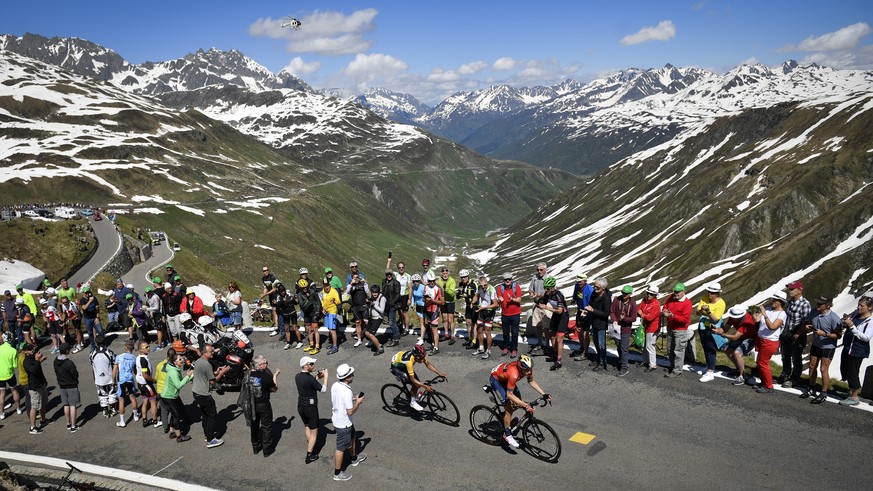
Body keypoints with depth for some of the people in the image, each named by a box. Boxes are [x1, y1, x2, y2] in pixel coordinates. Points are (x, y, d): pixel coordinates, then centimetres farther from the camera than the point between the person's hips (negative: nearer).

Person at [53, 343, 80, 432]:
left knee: (66, 405, 17)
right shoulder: (69, 363, -25)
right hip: (72, 386, -6)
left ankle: (68, 424, 27)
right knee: (72, 405, 1)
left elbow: (56, 373, 8)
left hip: (62, 386, 6)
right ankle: (73, 426, 5)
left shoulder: (56, 361, -3)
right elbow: (75, 375, -17)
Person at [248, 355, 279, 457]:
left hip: (252, 405, 5)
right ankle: (267, 449, 21)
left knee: (254, 426, 22)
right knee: (267, 427, 12)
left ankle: (255, 447, 36)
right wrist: (275, 376, 1)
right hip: (263, 405, -5)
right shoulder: (266, 376, -24)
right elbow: (274, 389, -9)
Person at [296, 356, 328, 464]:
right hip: (310, 407, -7)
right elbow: (323, 389, -21)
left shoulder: (297, 377, -2)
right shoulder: (310, 378, -26)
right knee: (314, 432, 8)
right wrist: (325, 376, -12)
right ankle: (309, 456, 13)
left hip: (300, 406, 7)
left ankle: (310, 446, 45)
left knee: (306, 426, 30)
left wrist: (317, 377, 8)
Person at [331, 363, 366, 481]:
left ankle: (355, 458, 52)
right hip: (344, 424, -9)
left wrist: (352, 399, 8)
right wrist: (358, 402, -12)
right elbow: (350, 411, -27)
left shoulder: (335, 385, -6)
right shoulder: (347, 392, -32)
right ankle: (337, 473, 23)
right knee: (341, 448, 8)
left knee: (352, 438, 30)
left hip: (337, 419, 9)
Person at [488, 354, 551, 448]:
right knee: (509, 407, -13)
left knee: (518, 401, 8)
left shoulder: (527, 369, -20)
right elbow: (509, 394, -36)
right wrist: (525, 405, -39)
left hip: (505, 378, 8)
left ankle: (505, 415, 34)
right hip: (495, 378, -8)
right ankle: (507, 435, 0)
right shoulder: (514, 374, -42)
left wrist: (544, 394, -8)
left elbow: (531, 381, -1)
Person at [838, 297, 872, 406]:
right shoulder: (855, 313, 3)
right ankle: (852, 391, 38)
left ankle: (854, 398, 15)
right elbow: (845, 324, 16)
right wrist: (845, 321, -7)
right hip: (847, 347, 8)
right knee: (844, 370, 19)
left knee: (852, 372, 0)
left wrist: (852, 327, -28)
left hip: (858, 351, -8)